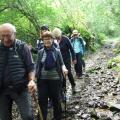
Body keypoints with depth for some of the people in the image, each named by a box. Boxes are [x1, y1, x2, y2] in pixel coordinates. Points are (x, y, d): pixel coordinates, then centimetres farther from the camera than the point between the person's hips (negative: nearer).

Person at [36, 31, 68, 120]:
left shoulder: (57, 51, -2)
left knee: (56, 99, 13)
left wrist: (64, 68, -19)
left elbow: (61, 63, 1)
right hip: (42, 79, 1)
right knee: (42, 100, 2)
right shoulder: (41, 52, 2)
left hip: (55, 79, -1)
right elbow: (38, 66, 6)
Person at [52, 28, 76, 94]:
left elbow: (71, 49, -7)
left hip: (67, 59, -3)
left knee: (68, 72, -7)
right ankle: (63, 87, 18)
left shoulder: (65, 39, -12)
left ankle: (73, 86, 12)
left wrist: (74, 58, -8)